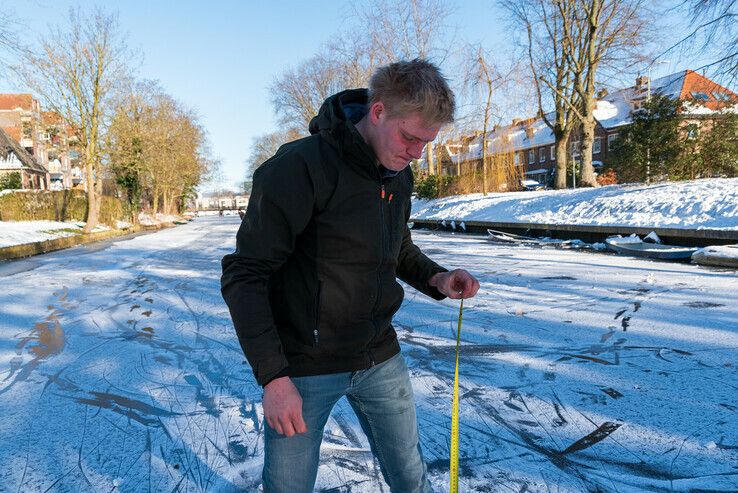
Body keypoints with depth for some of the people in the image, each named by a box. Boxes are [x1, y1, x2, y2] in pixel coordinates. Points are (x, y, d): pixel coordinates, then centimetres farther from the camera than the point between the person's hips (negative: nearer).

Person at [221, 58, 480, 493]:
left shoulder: (400, 176, 3)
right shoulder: (300, 167, -20)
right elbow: (244, 276, -18)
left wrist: (435, 278, -2)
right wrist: (272, 376, -22)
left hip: (380, 359, 6)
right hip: (303, 367, -5)